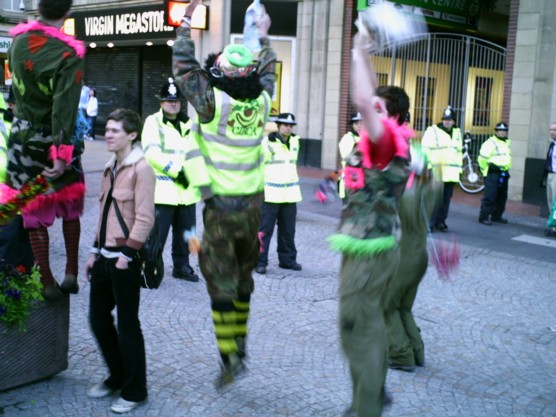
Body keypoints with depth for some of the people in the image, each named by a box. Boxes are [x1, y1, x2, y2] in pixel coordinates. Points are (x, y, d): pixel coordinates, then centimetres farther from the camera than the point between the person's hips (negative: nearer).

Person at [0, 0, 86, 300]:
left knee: (35, 215, 9)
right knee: (69, 209, 16)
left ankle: (47, 283, 15)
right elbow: (65, 108, -22)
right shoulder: (69, 53, -17)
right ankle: (71, 273, 19)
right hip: (53, 141, -3)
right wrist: (62, 153, -23)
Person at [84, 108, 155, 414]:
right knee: (98, 319, 15)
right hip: (105, 256, 8)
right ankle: (117, 377, 34)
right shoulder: (110, 168, 13)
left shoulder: (141, 168, -12)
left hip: (125, 259, -8)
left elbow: (144, 219, -17)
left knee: (127, 325, 3)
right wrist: (95, 252, 16)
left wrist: (127, 254, -19)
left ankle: (134, 391, 19)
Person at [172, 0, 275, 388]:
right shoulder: (262, 101, -3)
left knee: (221, 281, 2)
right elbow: (268, 72, 19)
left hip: (221, 206, -5)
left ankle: (231, 357, 1)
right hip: (253, 202, 5)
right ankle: (240, 341, 31)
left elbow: (184, 66, -4)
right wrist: (263, 36, 34)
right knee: (243, 275, 19)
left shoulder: (214, 102, -16)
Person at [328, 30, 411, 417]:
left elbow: (364, 101, -34)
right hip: (378, 245, 10)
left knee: (357, 331, -3)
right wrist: (364, 55, 16)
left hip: (369, 251, -10)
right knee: (372, 323, 20)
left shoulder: (388, 138, -17)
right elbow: (371, 99, 20)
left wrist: (358, 54, -22)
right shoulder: (390, 138, 8)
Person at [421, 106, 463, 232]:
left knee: (446, 198, 7)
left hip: (451, 173, 5)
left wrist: (459, 167, 17)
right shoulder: (433, 130, -1)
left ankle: (441, 222, 15)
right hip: (436, 171, -5)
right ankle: (430, 223, -5)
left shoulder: (457, 132, 17)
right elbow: (425, 149, -6)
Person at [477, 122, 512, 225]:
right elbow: (482, 158, -12)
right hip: (493, 173, -8)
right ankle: (484, 217, -8)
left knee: (502, 197, 12)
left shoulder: (506, 143, 18)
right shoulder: (490, 143, -9)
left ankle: (496, 216, 23)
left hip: (503, 174, 8)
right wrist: (486, 171, -6)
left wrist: (506, 170, 21)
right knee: (490, 197, -11)